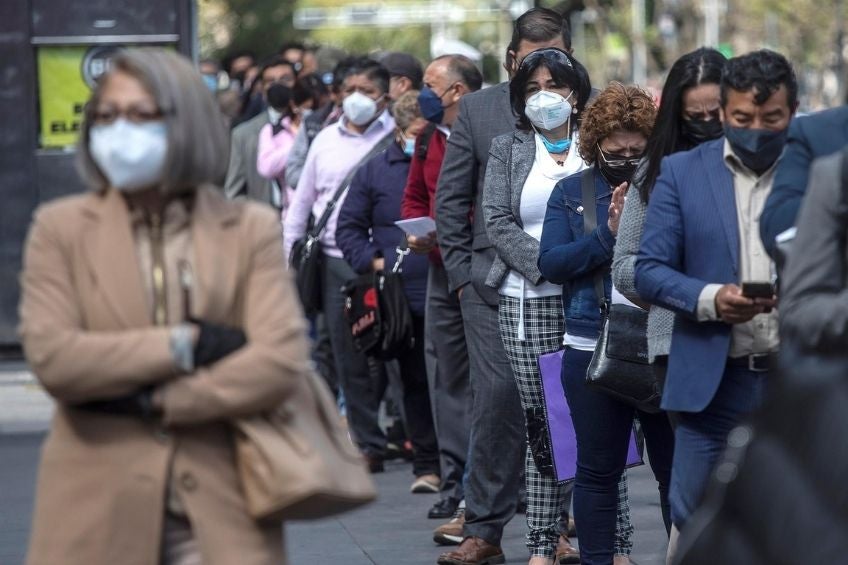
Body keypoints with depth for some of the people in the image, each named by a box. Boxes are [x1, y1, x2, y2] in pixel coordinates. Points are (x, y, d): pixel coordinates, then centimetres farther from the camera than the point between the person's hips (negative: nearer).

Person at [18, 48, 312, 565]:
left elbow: (282, 361, -8)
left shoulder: (251, 229, 5)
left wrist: (150, 400, -10)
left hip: (218, 512, 0)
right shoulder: (61, 228, 6)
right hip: (100, 514, 0)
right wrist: (184, 345, -12)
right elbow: (50, 356, -9)